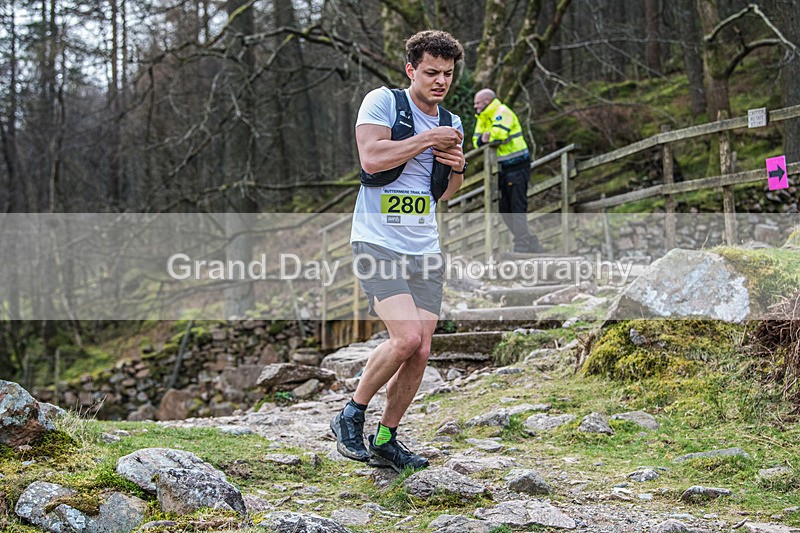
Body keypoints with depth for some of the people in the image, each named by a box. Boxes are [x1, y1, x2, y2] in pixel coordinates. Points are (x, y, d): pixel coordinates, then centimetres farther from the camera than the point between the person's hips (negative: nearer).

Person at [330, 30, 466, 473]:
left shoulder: (450, 124, 15)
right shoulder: (383, 101, -3)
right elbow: (372, 158, -19)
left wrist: (457, 169, 4)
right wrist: (428, 139, -13)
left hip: (425, 249, 7)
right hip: (378, 243, -6)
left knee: (420, 352, 1)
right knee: (406, 338, -21)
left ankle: (385, 441, 17)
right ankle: (350, 416, 0)